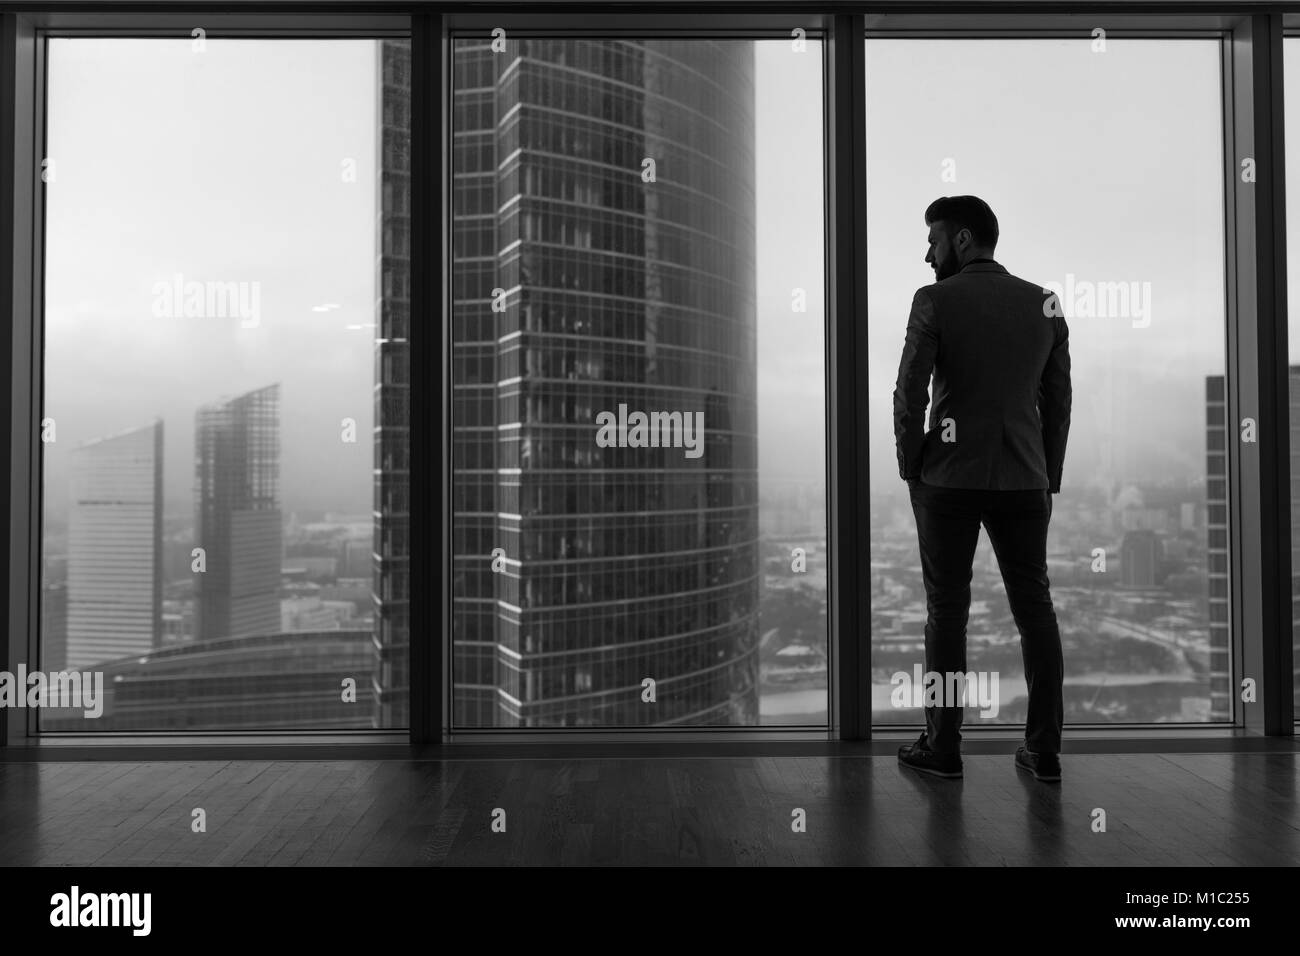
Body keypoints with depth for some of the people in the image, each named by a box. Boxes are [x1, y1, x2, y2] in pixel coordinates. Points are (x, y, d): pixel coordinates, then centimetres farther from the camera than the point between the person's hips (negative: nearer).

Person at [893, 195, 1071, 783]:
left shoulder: (935, 300, -5)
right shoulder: (1045, 304, 8)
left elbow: (910, 394, -9)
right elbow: (1058, 400, 9)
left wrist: (911, 469, 3)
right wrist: (1048, 478, 15)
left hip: (949, 480, -3)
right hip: (1024, 480, 4)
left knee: (947, 611, 4)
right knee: (1035, 607, 8)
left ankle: (943, 748, 10)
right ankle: (1044, 751, 11)